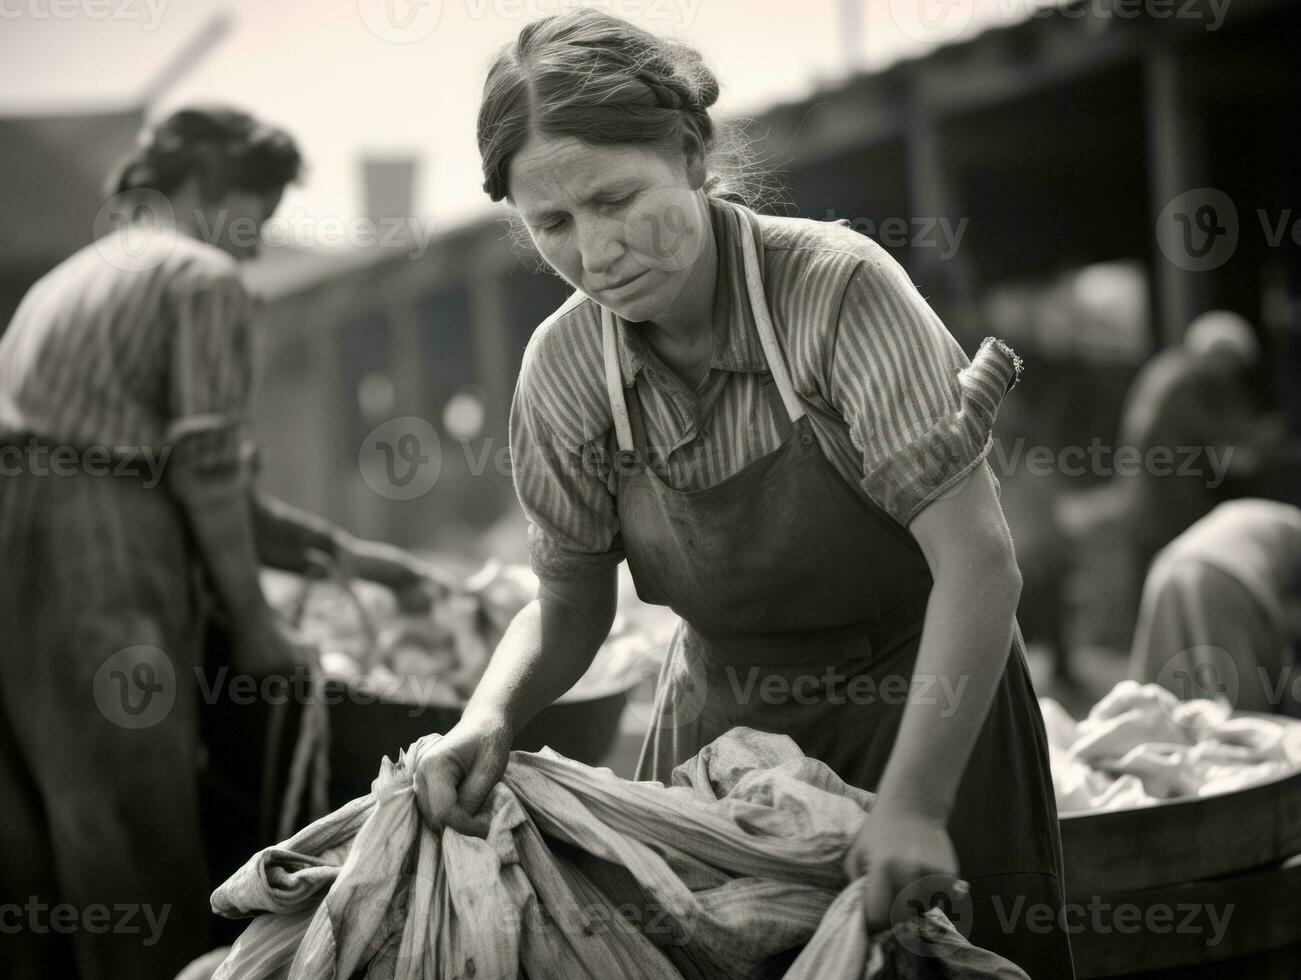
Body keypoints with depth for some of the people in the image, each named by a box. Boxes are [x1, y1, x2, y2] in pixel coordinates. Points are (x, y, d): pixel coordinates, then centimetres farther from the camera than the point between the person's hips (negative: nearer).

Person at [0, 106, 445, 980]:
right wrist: (252, 620, 0)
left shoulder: (72, 278, 27)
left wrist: (345, 553, 21)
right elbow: (204, 468, -9)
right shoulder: (204, 278, 1)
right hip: (97, 559, -8)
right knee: (137, 847, -4)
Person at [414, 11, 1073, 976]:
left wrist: (914, 804, -35)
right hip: (719, 718, 3)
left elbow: (978, 563, -27)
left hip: (923, 712, -3)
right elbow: (567, 608, 0)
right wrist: (488, 720, -21)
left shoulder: (838, 286, -24)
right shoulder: (562, 367, -11)